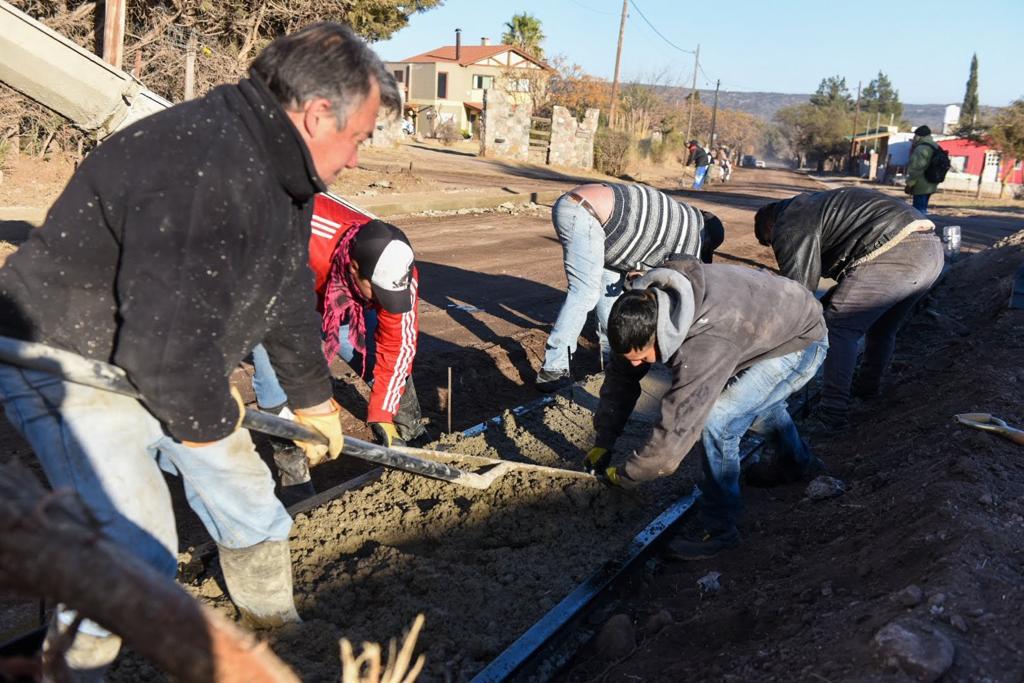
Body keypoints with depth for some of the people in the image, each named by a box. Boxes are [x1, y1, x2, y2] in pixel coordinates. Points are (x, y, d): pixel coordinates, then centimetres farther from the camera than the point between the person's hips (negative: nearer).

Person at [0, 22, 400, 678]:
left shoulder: (283, 175, 0)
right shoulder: (206, 170, -34)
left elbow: (288, 297, 12)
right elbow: (169, 343, -36)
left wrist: (315, 402, 21)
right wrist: (205, 420, -16)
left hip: (170, 363, 9)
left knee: (245, 494, 16)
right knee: (135, 556, -13)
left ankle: (277, 627, 40)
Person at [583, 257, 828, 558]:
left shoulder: (704, 346, -44)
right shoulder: (647, 309, -18)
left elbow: (675, 432, -40)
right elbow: (621, 376, -5)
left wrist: (623, 476, -25)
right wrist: (602, 442, -4)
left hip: (803, 341, -9)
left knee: (717, 420, -22)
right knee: (754, 399, 32)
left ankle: (720, 530, -4)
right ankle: (801, 463, 58)